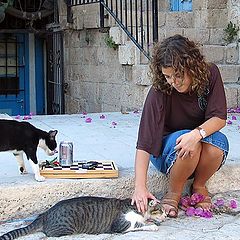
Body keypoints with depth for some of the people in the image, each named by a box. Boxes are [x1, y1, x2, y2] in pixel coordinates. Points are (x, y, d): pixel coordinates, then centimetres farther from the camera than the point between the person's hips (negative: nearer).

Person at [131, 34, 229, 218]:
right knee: (189, 147, -36)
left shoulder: (210, 74, -15)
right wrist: (140, 187, -38)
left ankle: (199, 186, -4)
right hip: (166, 150, -3)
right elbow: (145, 142, -29)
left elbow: (219, 118, -17)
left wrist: (197, 134, -40)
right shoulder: (160, 92, -24)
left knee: (218, 141, -32)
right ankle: (173, 194, -11)